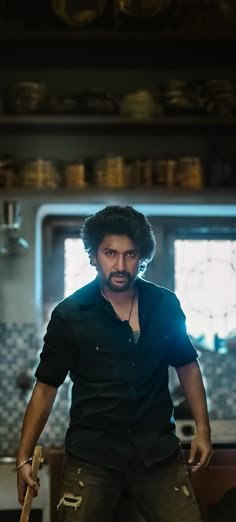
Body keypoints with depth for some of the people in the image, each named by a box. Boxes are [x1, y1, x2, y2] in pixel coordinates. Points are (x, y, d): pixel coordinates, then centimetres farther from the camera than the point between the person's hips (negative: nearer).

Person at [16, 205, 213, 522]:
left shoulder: (165, 305, 1)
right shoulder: (70, 315, -5)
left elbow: (187, 365, 15)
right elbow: (46, 386, -1)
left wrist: (203, 428, 10)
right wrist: (24, 457, -2)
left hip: (159, 451, 2)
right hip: (91, 456, -2)